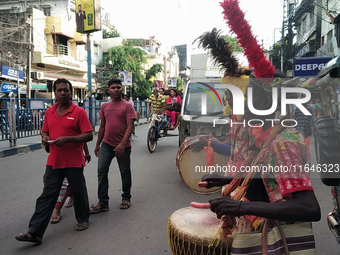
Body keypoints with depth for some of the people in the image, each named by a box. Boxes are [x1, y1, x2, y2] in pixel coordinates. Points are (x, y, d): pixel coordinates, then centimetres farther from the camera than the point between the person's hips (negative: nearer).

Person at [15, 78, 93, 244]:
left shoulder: (79, 112, -8)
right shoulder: (49, 112, 8)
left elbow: (89, 136, -11)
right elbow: (44, 131, 22)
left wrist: (67, 139, -21)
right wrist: (44, 137, -2)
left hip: (74, 162, -4)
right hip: (53, 161, 4)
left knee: (78, 192, 13)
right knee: (46, 196, 4)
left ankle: (83, 219, 35)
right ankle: (34, 232, 8)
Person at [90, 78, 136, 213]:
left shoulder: (127, 106, -5)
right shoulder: (104, 106, 9)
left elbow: (130, 126, -12)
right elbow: (102, 126, 16)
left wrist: (122, 144, -23)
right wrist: (97, 145, 16)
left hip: (122, 146, -4)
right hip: (106, 144, 4)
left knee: (125, 172, 9)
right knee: (102, 171, -2)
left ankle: (126, 198, 27)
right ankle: (103, 202, 6)